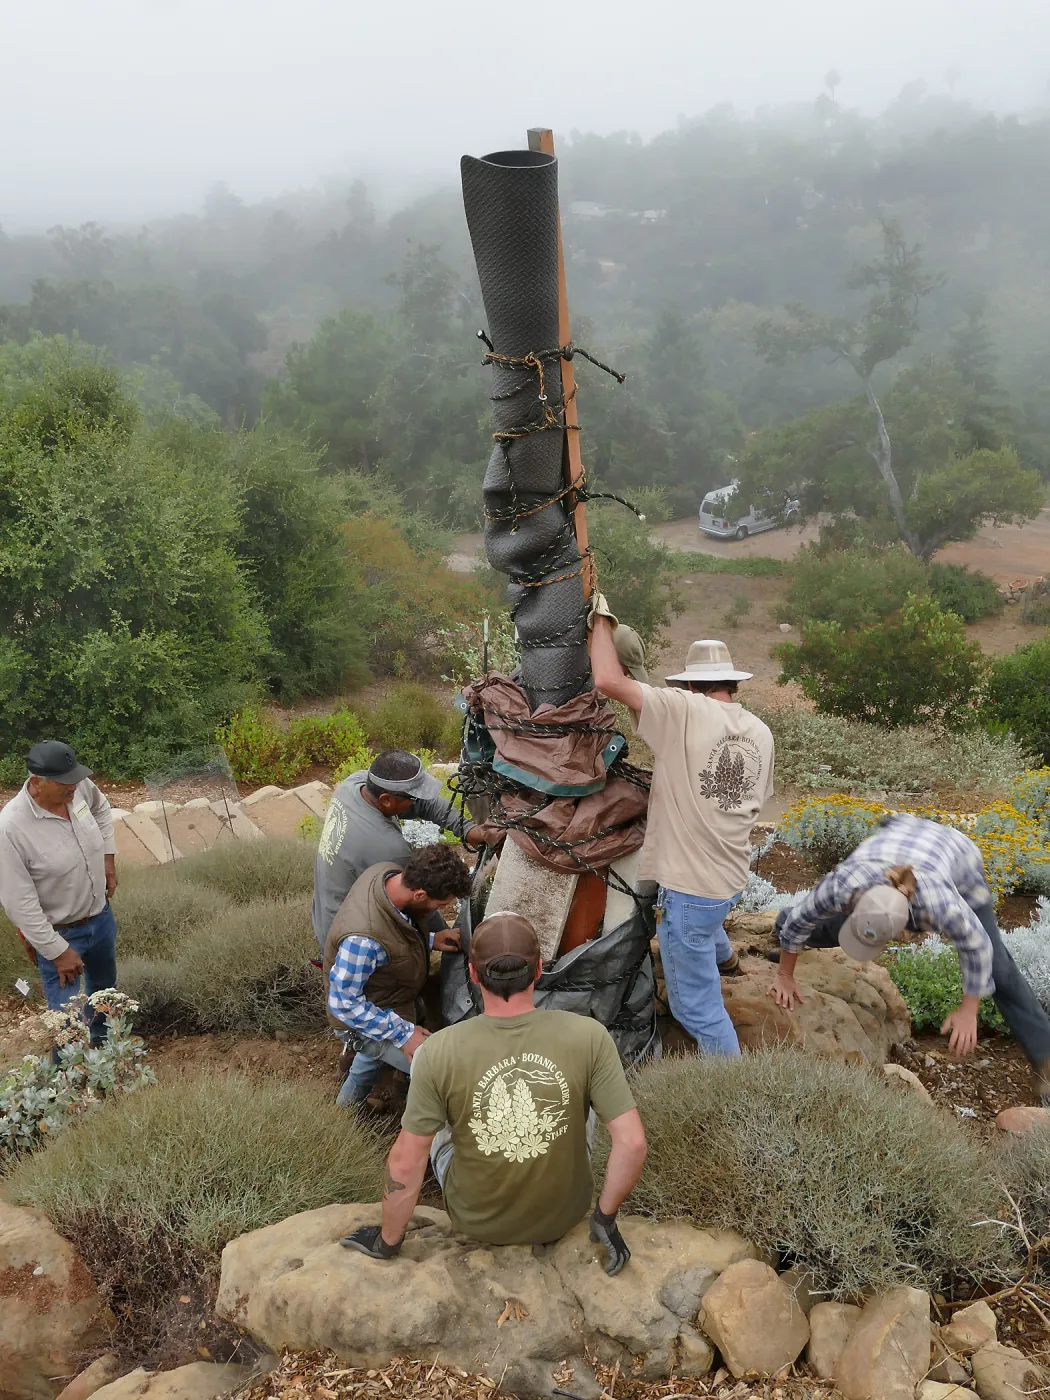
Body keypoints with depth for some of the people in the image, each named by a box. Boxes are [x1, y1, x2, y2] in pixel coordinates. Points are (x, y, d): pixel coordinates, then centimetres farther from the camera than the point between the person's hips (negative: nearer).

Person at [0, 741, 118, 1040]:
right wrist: (58, 951, -22)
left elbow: (100, 807, 12)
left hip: (100, 915, 7)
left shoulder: (78, 787, -16)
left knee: (104, 989, 29)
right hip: (57, 933, -7)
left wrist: (108, 857, 5)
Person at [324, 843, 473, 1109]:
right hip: (364, 1022, -9)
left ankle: (350, 1097, 65)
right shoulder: (364, 939, -44)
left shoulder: (388, 872, -19)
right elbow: (344, 1004, -31)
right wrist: (403, 1034, -27)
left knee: (381, 1039, 38)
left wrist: (430, 940, -8)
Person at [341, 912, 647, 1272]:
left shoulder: (438, 1053, -25)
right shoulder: (588, 1037, -24)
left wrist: (387, 1240, -1)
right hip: (565, 1214, 1)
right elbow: (632, 1143, -21)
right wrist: (605, 1215, -5)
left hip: (476, 1220, 0)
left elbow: (405, 1164, -17)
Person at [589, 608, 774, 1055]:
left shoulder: (684, 711, -19)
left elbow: (608, 680, -25)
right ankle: (722, 955, 67)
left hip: (689, 885, -8)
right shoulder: (760, 732, 1)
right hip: (733, 879, 8)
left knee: (697, 1007, 4)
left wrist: (602, 620, -9)